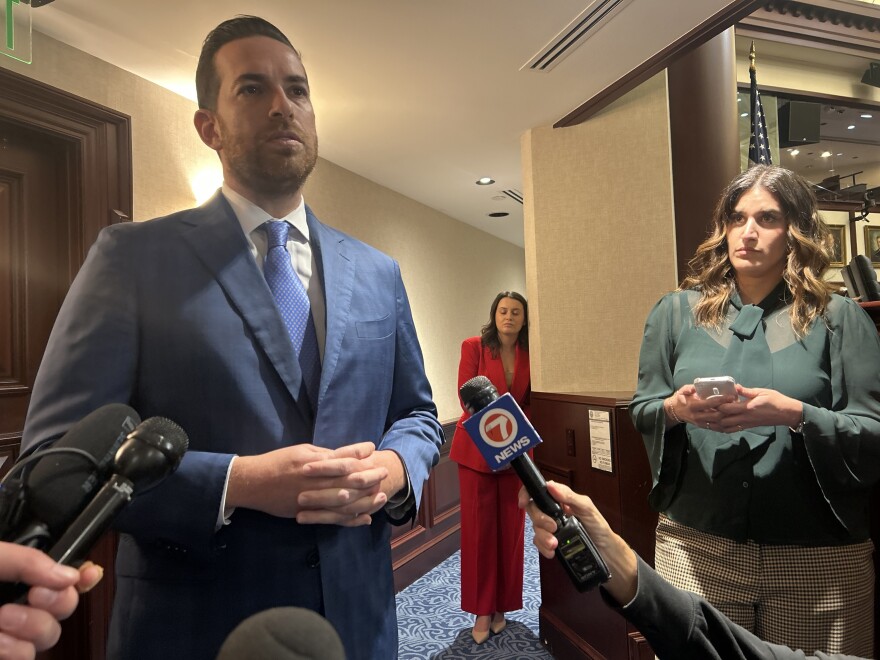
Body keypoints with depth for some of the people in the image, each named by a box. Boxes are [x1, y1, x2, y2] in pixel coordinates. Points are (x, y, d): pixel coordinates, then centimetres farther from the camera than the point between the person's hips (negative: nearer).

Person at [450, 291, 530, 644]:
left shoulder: (529, 353, 2)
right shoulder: (473, 346, -6)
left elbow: (531, 401, 6)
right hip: (475, 447, -2)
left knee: (511, 527, 7)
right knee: (478, 527, 3)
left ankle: (502, 606, 24)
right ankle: (482, 609, 18)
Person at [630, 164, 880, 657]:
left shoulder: (839, 317, 0)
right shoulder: (676, 311, 4)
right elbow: (640, 413, 6)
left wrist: (795, 414, -21)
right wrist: (675, 409, -15)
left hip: (818, 556, 0)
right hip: (695, 545, 1)